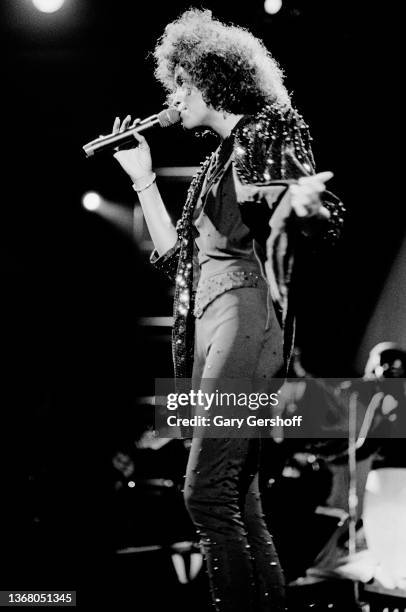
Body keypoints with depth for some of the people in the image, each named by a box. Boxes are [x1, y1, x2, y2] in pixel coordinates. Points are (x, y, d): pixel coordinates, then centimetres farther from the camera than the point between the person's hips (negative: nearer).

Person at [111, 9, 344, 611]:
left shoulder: (267, 129, 0)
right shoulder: (220, 156, 23)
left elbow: (319, 224, -10)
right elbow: (176, 255, 24)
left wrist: (300, 202, -33)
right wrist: (142, 177, 25)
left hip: (245, 313, -9)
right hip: (207, 321, 9)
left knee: (207, 492, -15)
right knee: (237, 498, 5)